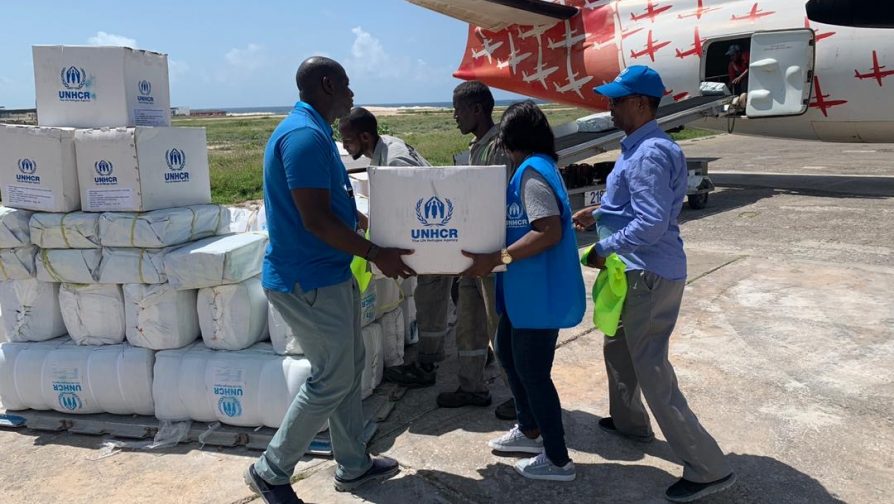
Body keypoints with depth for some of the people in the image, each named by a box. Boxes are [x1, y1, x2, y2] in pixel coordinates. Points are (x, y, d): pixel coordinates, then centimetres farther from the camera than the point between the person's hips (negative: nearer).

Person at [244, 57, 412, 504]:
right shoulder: (304, 135, -20)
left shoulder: (314, 132, 13)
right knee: (332, 380, 0)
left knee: (348, 370, 17)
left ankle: (353, 465, 31)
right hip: (308, 281, -11)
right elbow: (316, 219, -25)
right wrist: (376, 254, -18)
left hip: (329, 274, 11)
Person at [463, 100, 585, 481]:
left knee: (532, 371, 1)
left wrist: (495, 259, -29)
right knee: (507, 353, 22)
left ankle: (557, 460, 18)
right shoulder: (536, 168, 13)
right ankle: (530, 431, 39)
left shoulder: (531, 172, -19)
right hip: (526, 289, 11)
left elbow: (550, 232, -28)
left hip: (540, 292, -11)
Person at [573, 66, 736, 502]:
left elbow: (652, 224, -27)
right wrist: (597, 213, 13)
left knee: (652, 370, -5)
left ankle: (707, 469, 5)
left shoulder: (649, 154, -21)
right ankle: (629, 421, 47)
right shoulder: (638, 147, 13)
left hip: (649, 275, -11)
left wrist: (605, 249, -17)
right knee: (618, 348, 25)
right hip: (638, 271, 11)